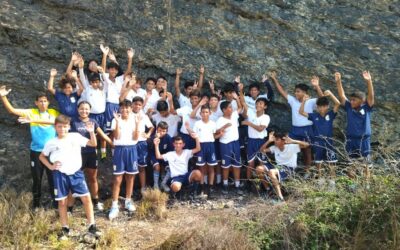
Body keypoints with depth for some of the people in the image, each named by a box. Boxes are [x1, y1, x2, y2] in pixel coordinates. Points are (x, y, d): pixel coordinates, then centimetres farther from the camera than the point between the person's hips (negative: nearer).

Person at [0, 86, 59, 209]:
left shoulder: (53, 112, -2)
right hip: (36, 151, 1)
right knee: (36, 177, 13)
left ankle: (55, 199, 26)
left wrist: (33, 120, -34)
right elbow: (12, 110, -9)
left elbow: (54, 121, -25)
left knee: (53, 176, 9)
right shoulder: (31, 112, -1)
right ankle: (36, 199, 32)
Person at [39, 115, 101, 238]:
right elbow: (41, 156, 14)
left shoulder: (76, 137, 0)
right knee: (62, 202, 7)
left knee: (86, 198, -3)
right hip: (60, 175, 0)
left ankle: (92, 226, 7)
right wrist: (50, 166, 0)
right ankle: (65, 228, 22)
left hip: (76, 173, 0)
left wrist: (91, 132, -17)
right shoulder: (51, 143, 1)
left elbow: (93, 144, -2)